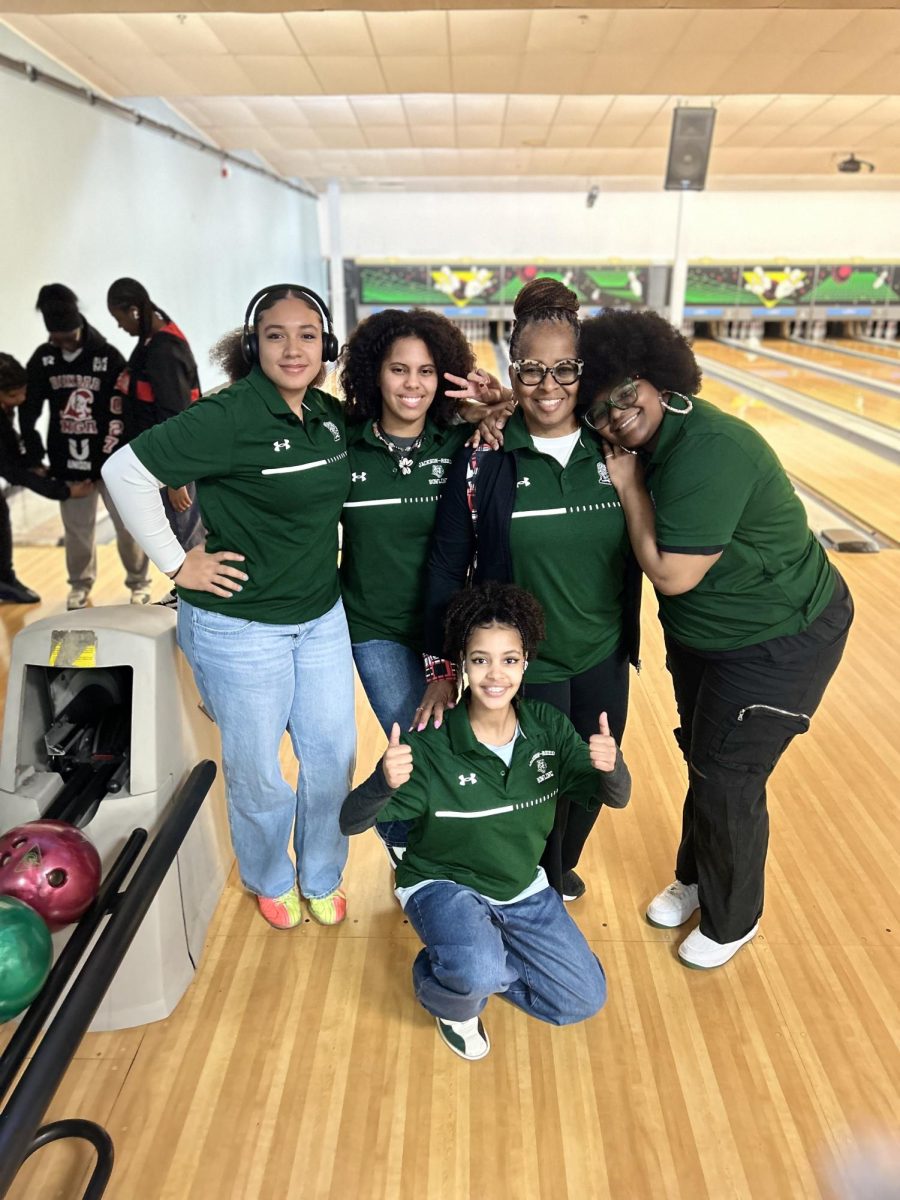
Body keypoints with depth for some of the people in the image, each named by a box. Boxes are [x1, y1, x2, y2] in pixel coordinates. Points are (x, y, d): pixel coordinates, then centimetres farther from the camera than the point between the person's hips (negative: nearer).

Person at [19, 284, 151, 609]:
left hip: (110, 462, -3)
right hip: (68, 464, 3)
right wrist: (34, 457, 4)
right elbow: (28, 411, 7)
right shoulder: (43, 358, 0)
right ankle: (80, 584, 29)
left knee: (128, 525, 5)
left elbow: (119, 416, -11)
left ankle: (139, 583, 22)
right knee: (77, 529, 11)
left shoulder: (108, 357, -10)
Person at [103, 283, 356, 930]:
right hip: (240, 628, -6)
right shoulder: (229, 415, -19)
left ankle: (323, 878, 40)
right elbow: (126, 471, -19)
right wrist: (177, 562, -15)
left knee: (333, 756, 14)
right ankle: (272, 880, 41)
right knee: (256, 771, 11)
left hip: (323, 617, 6)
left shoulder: (331, 414, 2)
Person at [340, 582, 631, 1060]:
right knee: (476, 974, -33)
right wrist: (383, 782, -48)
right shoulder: (430, 744, -26)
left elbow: (614, 797, -10)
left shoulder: (547, 726, -14)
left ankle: (466, 963, 21)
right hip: (442, 884, -4)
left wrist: (610, 766, -35)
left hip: (523, 887, 5)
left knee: (585, 999, 2)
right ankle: (448, 996, 6)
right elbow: (351, 822, -25)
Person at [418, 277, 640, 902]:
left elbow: (644, 546, 7)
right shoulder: (485, 457, -13)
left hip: (603, 659, 4)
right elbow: (448, 566, -8)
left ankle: (563, 865, 50)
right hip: (520, 664, -3)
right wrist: (442, 670, -7)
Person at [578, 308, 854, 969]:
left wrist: (630, 487, -22)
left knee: (727, 784, 5)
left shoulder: (707, 451, -32)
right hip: (700, 635, 8)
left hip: (778, 641, -8)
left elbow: (671, 574, -29)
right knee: (702, 761, 22)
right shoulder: (652, 439, -6)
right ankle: (696, 877, 47)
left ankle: (731, 920, 32)